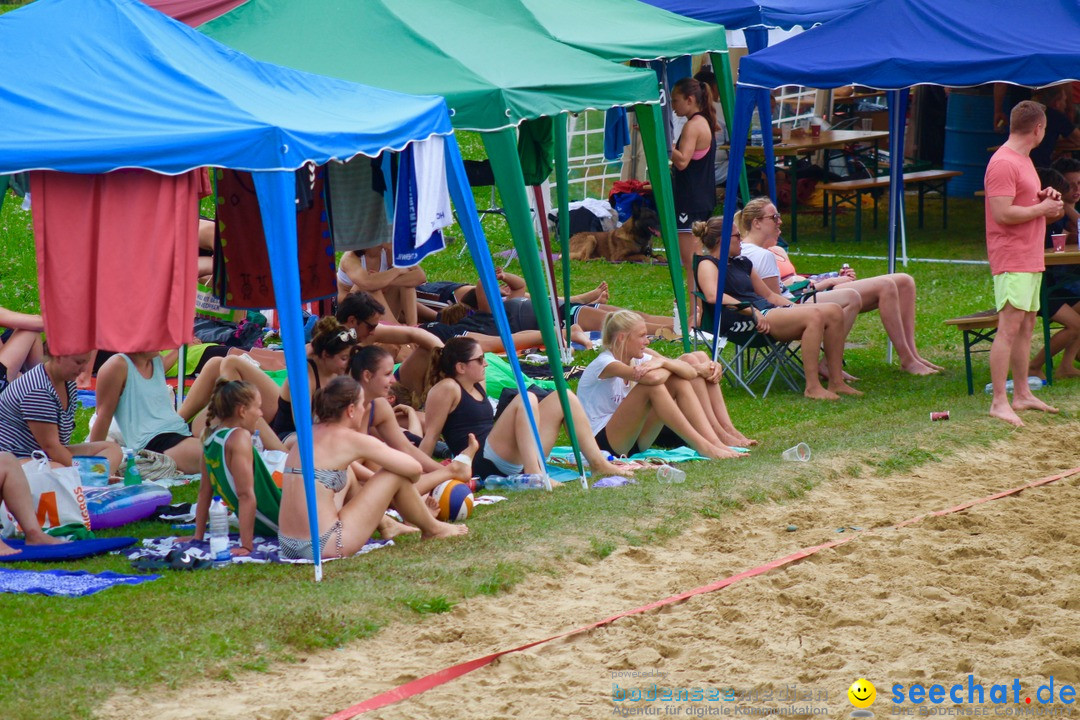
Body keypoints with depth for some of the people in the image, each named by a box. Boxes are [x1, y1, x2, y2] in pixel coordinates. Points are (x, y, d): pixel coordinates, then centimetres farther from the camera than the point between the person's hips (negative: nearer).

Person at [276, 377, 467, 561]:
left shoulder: (310, 434, 12)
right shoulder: (350, 439, -9)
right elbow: (414, 468, -6)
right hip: (324, 547, -8)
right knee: (395, 476, 3)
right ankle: (433, 529, 25)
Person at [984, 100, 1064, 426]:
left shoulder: (1023, 160, 17)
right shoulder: (1003, 163, -16)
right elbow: (1003, 213, -23)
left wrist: (1043, 198, 9)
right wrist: (1043, 208, -13)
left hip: (1031, 258, 11)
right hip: (1012, 260, -10)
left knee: (1026, 325, 13)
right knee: (1009, 328, -13)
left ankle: (1022, 394, 20)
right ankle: (999, 402, -14)